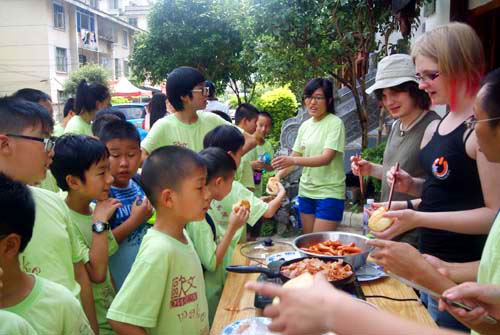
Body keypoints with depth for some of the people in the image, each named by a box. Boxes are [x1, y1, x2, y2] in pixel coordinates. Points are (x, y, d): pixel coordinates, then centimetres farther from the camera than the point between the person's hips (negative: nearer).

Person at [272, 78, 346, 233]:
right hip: (306, 191, 6)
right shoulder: (305, 126, 8)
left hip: (329, 193, -6)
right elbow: (294, 158, 9)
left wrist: (293, 161, -34)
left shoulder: (335, 123, -11)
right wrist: (277, 176, -8)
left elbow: (326, 158, -22)